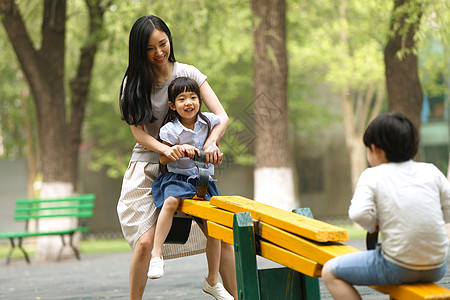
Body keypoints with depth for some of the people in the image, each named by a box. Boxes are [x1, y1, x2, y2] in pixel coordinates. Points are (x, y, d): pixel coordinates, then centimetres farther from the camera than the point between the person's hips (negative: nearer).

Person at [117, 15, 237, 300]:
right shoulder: (134, 83, -1)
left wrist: (211, 142, -27)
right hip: (148, 170, -1)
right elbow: (139, 133, -6)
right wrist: (165, 149, -26)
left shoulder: (188, 73, 1)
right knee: (145, 242, -15)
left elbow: (222, 116, -6)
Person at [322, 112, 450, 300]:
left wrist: (373, 226, 2)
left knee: (330, 272, 9)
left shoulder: (372, 176, -3)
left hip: (399, 268, -6)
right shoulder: (431, 171, 7)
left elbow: (359, 214, -19)